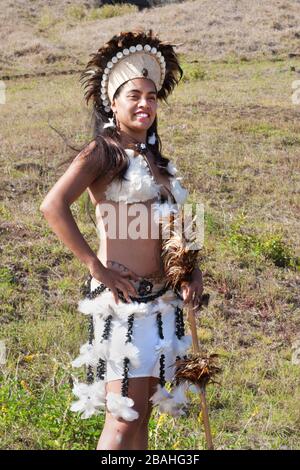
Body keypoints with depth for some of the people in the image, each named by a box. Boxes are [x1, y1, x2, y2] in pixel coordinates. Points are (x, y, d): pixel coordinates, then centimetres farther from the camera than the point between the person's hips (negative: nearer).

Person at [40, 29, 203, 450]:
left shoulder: (154, 158, 17)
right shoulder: (102, 152, -6)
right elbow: (53, 206, -20)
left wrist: (194, 270, 8)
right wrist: (96, 266, -17)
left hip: (161, 298, 8)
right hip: (123, 297, -7)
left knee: (142, 411, 13)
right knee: (125, 416, -8)